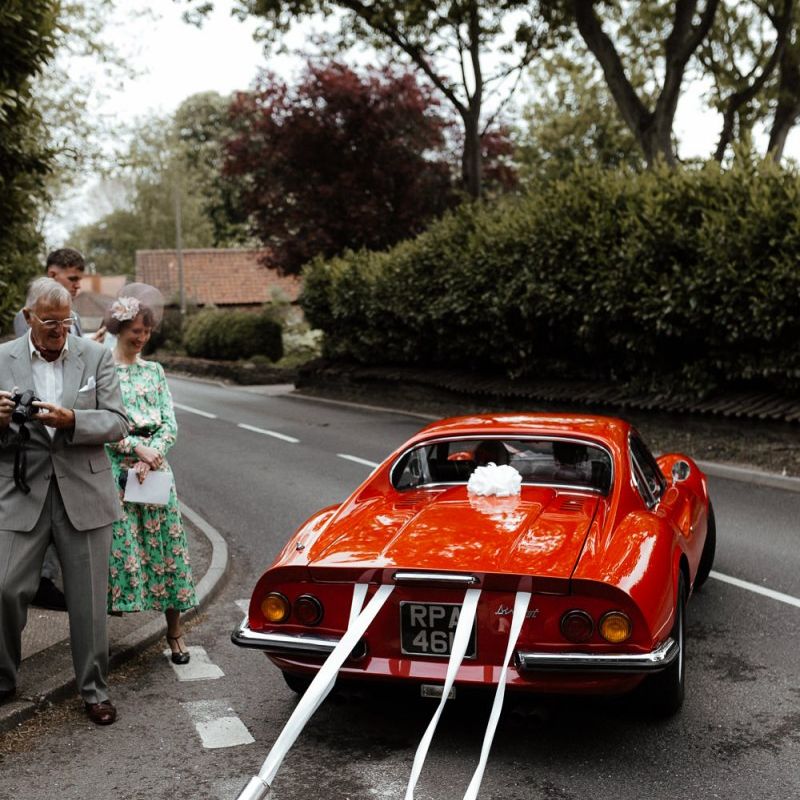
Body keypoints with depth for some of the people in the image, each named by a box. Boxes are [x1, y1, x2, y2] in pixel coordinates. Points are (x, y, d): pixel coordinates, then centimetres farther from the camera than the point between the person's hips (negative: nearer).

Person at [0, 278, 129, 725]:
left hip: (83, 495, 0)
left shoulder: (96, 357, 2)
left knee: (89, 599, 6)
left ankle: (95, 690, 21)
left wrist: (71, 420, -20)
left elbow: (118, 423, -2)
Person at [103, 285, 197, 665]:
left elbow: (170, 423, 6)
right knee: (116, 546, -5)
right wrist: (136, 447, -15)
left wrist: (150, 457, -9)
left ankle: (174, 631, 11)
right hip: (114, 468, -3)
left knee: (164, 544, 3)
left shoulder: (154, 371, 12)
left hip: (155, 467, 3)